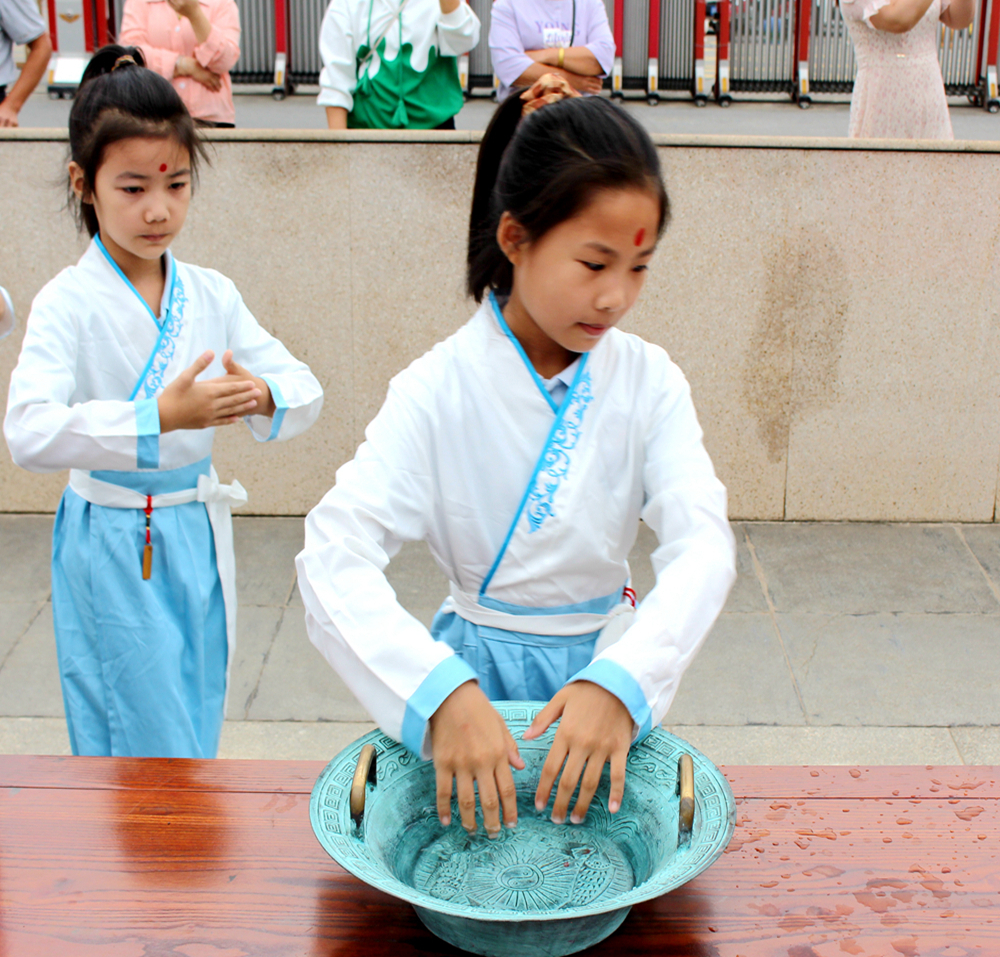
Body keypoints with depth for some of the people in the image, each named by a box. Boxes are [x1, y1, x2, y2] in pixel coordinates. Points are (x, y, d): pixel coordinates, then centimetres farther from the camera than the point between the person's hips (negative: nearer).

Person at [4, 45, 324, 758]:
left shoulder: (212, 295, 2)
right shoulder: (68, 303, -12)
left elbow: (305, 391, 0)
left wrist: (262, 397, -24)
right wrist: (159, 418, -39)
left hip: (199, 536, 5)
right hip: (112, 545, -5)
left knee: (197, 726, 16)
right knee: (145, 739, 0)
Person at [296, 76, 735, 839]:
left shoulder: (648, 382, -10)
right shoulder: (442, 389, -16)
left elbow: (703, 543, -21)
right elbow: (335, 554, -26)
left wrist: (621, 680, -38)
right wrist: (441, 692, -41)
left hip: (607, 661, 2)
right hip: (475, 668, -2)